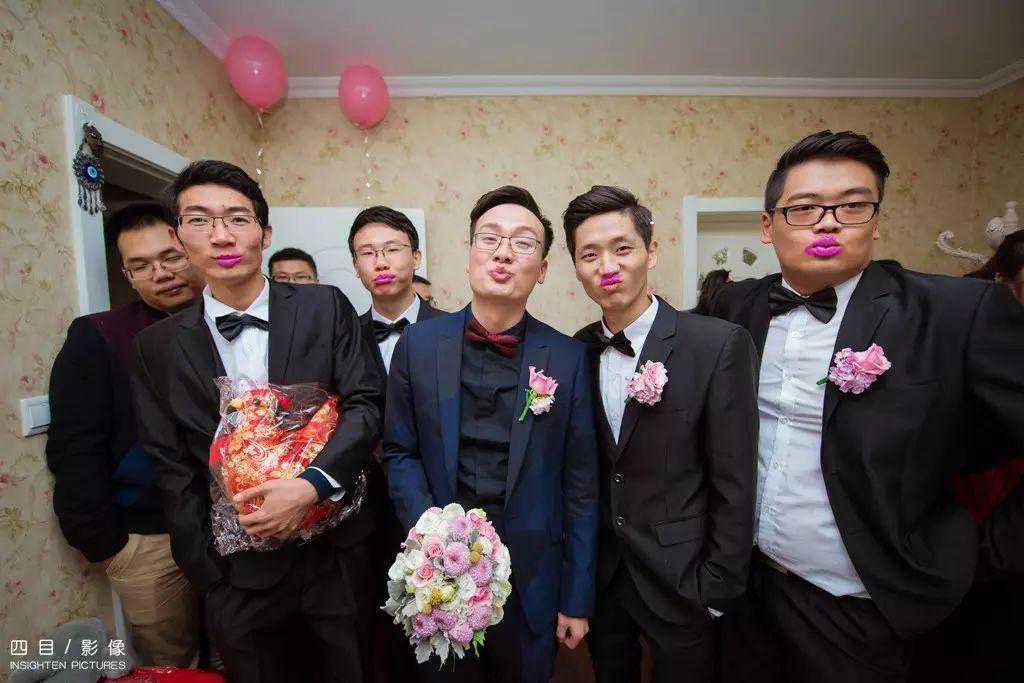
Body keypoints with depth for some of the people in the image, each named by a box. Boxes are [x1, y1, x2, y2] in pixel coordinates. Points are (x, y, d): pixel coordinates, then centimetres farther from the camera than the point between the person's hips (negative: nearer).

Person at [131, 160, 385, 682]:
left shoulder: (325, 307, -6)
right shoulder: (158, 346, -1)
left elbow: (365, 403, -9)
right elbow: (173, 469, 1)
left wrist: (312, 485, -22)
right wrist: (210, 578, -1)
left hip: (337, 557, 0)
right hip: (239, 575, 1)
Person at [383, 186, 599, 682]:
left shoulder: (568, 358, -10)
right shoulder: (418, 344, -7)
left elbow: (579, 488, -6)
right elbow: (399, 452, 1)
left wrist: (577, 600, -2)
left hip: (530, 578, 0)